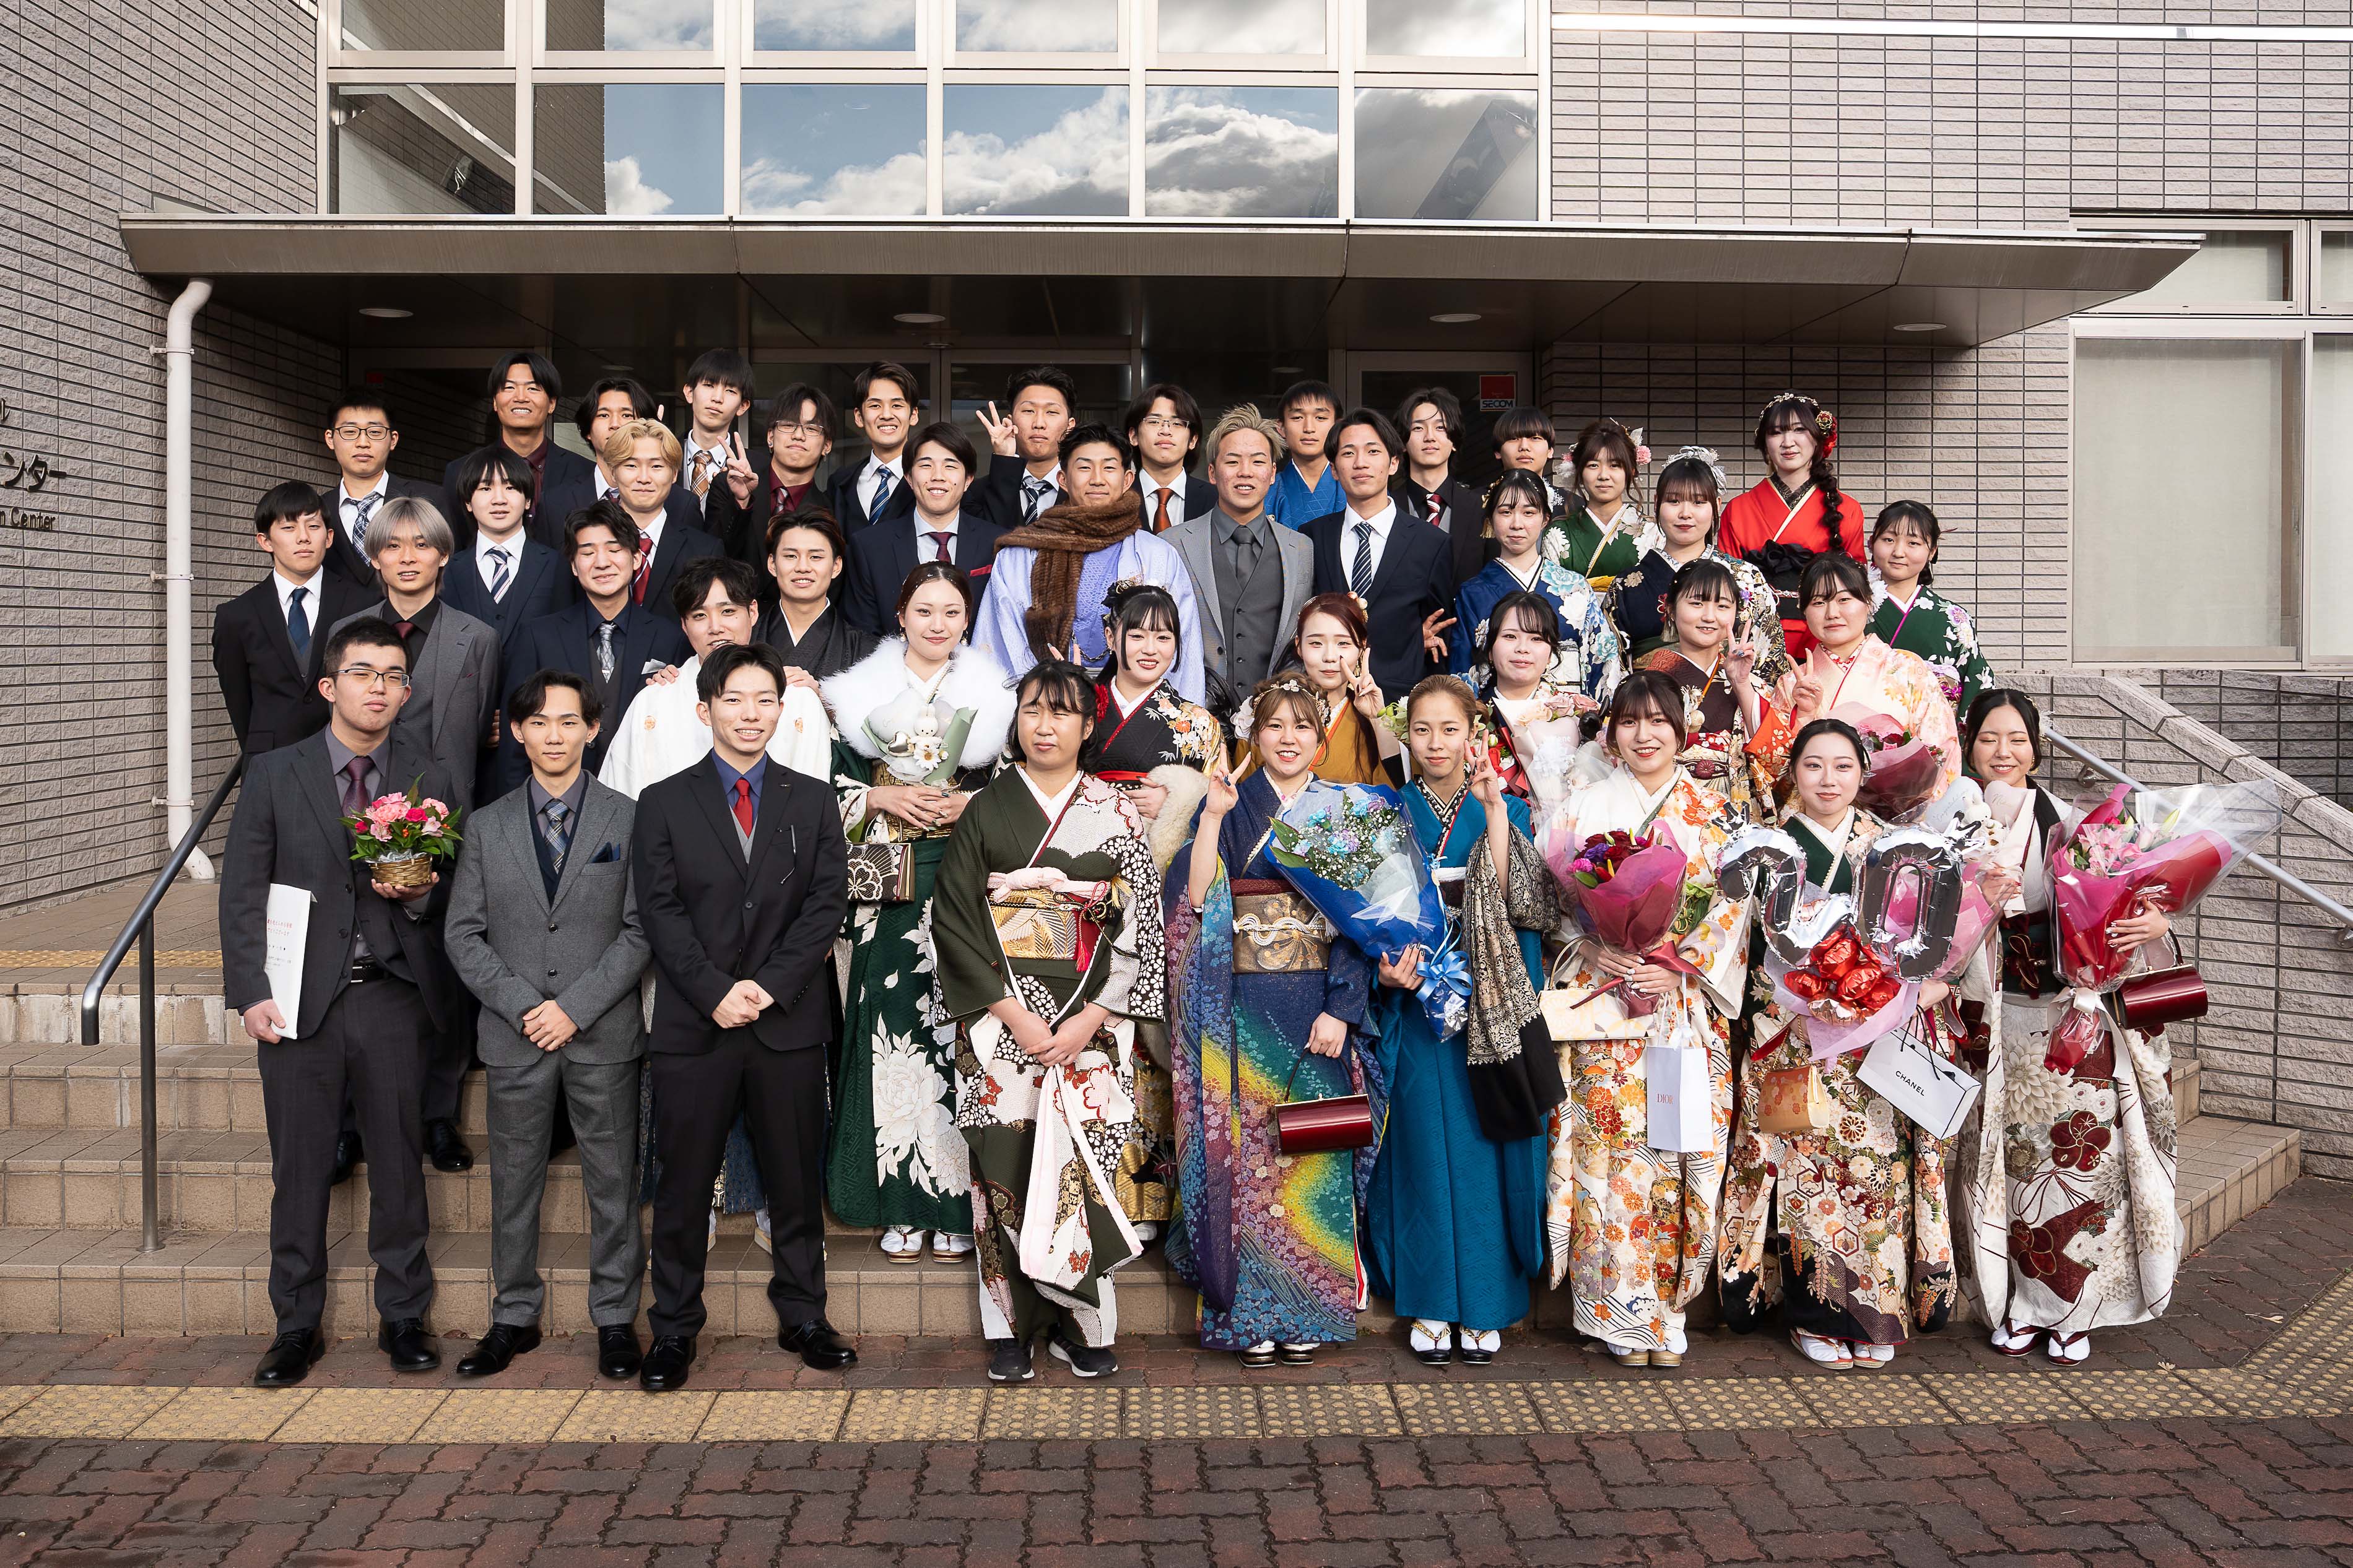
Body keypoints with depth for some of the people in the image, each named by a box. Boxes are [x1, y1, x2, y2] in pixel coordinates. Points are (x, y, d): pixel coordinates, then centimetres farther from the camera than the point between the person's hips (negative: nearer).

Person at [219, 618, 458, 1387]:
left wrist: (416, 895, -13)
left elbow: (452, 896, 10)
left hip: (393, 999, 1)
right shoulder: (273, 775, 3)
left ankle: (402, 1317, 22)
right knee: (299, 1170, 6)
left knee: (400, 1164, 7)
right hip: (301, 1002, -1)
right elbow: (241, 894, 1)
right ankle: (297, 1327, 20)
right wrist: (251, 992, -7)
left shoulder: (428, 782, 6)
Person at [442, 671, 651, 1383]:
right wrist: (522, 1005, -9)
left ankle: (615, 1318, 18)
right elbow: (463, 934, 4)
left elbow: (640, 930, -3)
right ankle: (514, 1318, 24)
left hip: (603, 1036, -2)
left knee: (613, 1183, 5)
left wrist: (575, 1008, -12)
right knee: (514, 1184, 10)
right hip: (515, 1035, 2)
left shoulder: (628, 819, 1)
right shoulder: (486, 827, 7)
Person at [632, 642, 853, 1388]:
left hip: (789, 1021, 1)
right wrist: (715, 991, -14)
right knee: (684, 1186, 5)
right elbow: (660, 913, -2)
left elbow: (826, 904, 1)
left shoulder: (813, 801, 9)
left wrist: (769, 985, -11)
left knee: (795, 1180, 9)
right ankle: (674, 1329, 17)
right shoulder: (663, 803, 6)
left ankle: (803, 1319, 21)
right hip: (692, 1025, -1)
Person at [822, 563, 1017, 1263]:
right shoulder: (863, 692, 10)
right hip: (888, 889, 1)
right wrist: (884, 799, -8)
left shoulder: (995, 696, 9)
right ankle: (902, 1203, 6)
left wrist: (968, 805, -8)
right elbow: (832, 788, 8)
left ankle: (956, 1203, 4)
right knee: (893, 1019, -4)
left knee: (959, 1020, -5)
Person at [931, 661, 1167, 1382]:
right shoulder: (985, 811, 5)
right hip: (1001, 1018, 0)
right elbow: (953, 918, -1)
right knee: (1007, 1164, -2)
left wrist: (1087, 1021, -10)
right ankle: (1013, 1328, 11)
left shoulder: (1117, 815, 6)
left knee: (1085, 1162, -2)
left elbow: (1142, 926, 1)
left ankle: (1080, 1322, 13)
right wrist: (1014, 1015, -11)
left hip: (1093, 1020, 0)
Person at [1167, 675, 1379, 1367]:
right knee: (1246, 1148, -3)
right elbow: (1195, 900, -6)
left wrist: (1340, 1011, -7)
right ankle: (1248, 1313, 7)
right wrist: (1214, 816, -14)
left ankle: (1306, 1312, 12)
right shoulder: (1227, 807, 7)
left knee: (1312, 1153, 0)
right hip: (1242, 1007, -1)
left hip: (1320, 1004, 1)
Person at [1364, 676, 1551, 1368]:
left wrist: (1496, 811, -15)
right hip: (1415, 999, 0)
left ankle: (1485, 1301, 13)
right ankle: (1430, 1303, 12)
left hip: (1489, 999, 0)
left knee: (1485, 1142, 2)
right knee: (1424, 1141, 2)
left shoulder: (1504, 810, 5)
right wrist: (1388, 966, -16)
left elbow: (1511, 901, -10)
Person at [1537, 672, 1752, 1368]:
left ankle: (1666, 1307, 12)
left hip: (1687, 1007, 1)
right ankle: (1621, 1315, 7)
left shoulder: (1712, 814, 10)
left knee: (1677, 1151, 0)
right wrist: (1593, 951, -14)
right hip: (1603, 1005, -1)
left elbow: (1732, 908, 4)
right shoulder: (1582, 808, 6)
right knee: (1610, 1152, -4)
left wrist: (1683, 968, -10)